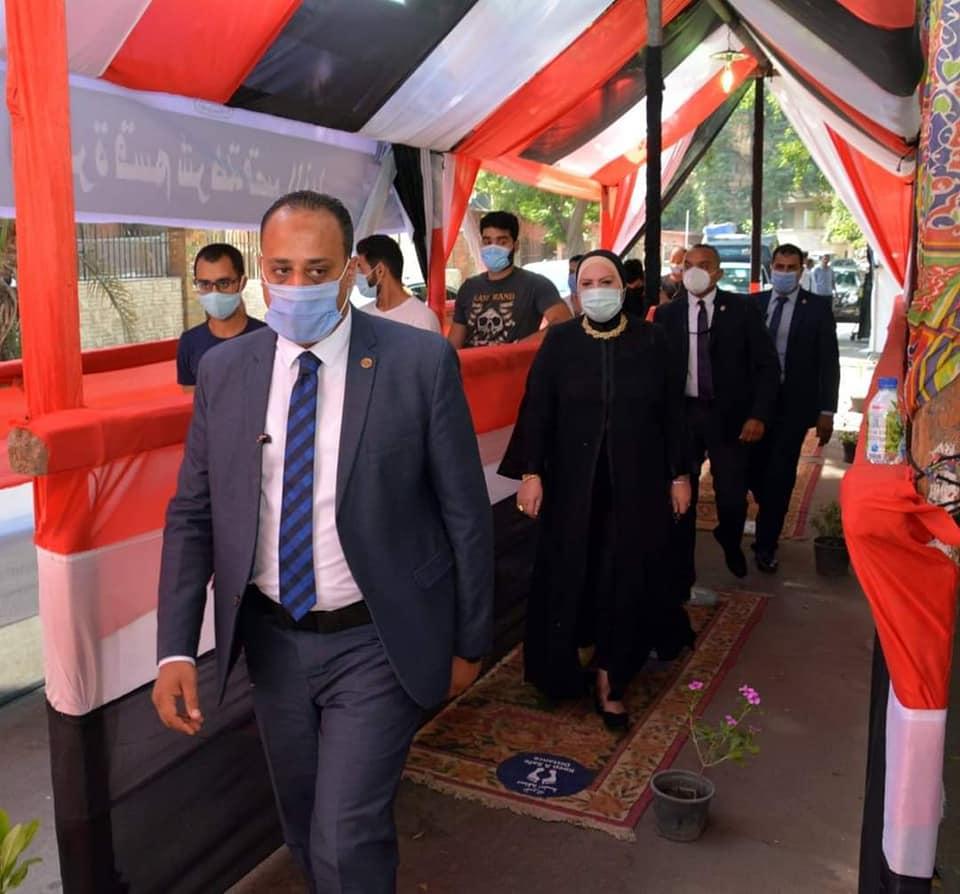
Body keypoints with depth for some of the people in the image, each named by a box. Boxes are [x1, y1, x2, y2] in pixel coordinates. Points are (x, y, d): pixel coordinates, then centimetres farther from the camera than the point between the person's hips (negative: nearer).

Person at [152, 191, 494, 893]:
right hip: (272, 641, 4)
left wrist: (469, 642, -2)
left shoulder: (421, 362, -12)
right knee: (304, 829, 21)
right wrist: (176, 650, -5)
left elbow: (465, 512, -7)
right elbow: (191, 516, 2)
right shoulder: (224, 372, -2)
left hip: (378, 642, -4)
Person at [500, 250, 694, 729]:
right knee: (569, 574, 8)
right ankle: (563, 665, 29)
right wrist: (530, 473, -9)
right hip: (573, 480, 0)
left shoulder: (651, 340, -1)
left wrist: (679, 474, 1)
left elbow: (672, 412, 2)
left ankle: (612, 679, 15)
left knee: (626, 575, 4)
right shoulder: (559, 341, -2)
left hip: (636, 480, 0)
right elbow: (536, 410, -4)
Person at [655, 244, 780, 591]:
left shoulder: (742, 309, -1)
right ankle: (680, 576, 22)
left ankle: (730, 544, 37)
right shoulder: (667, 314, 4)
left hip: (729, 415, -1)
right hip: (681, 414, 1)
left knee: (732, 497, 1)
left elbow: (767, 364, -2)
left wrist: (759, 415, -10)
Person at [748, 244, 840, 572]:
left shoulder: (818, 307, -2)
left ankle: (766, 545, 18)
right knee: (753, 470, 5)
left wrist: (827, 411, -7)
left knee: (780, 476, 3)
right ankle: (770, 519, 35)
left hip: (794, 405, -2)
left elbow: (829, 361, -3)